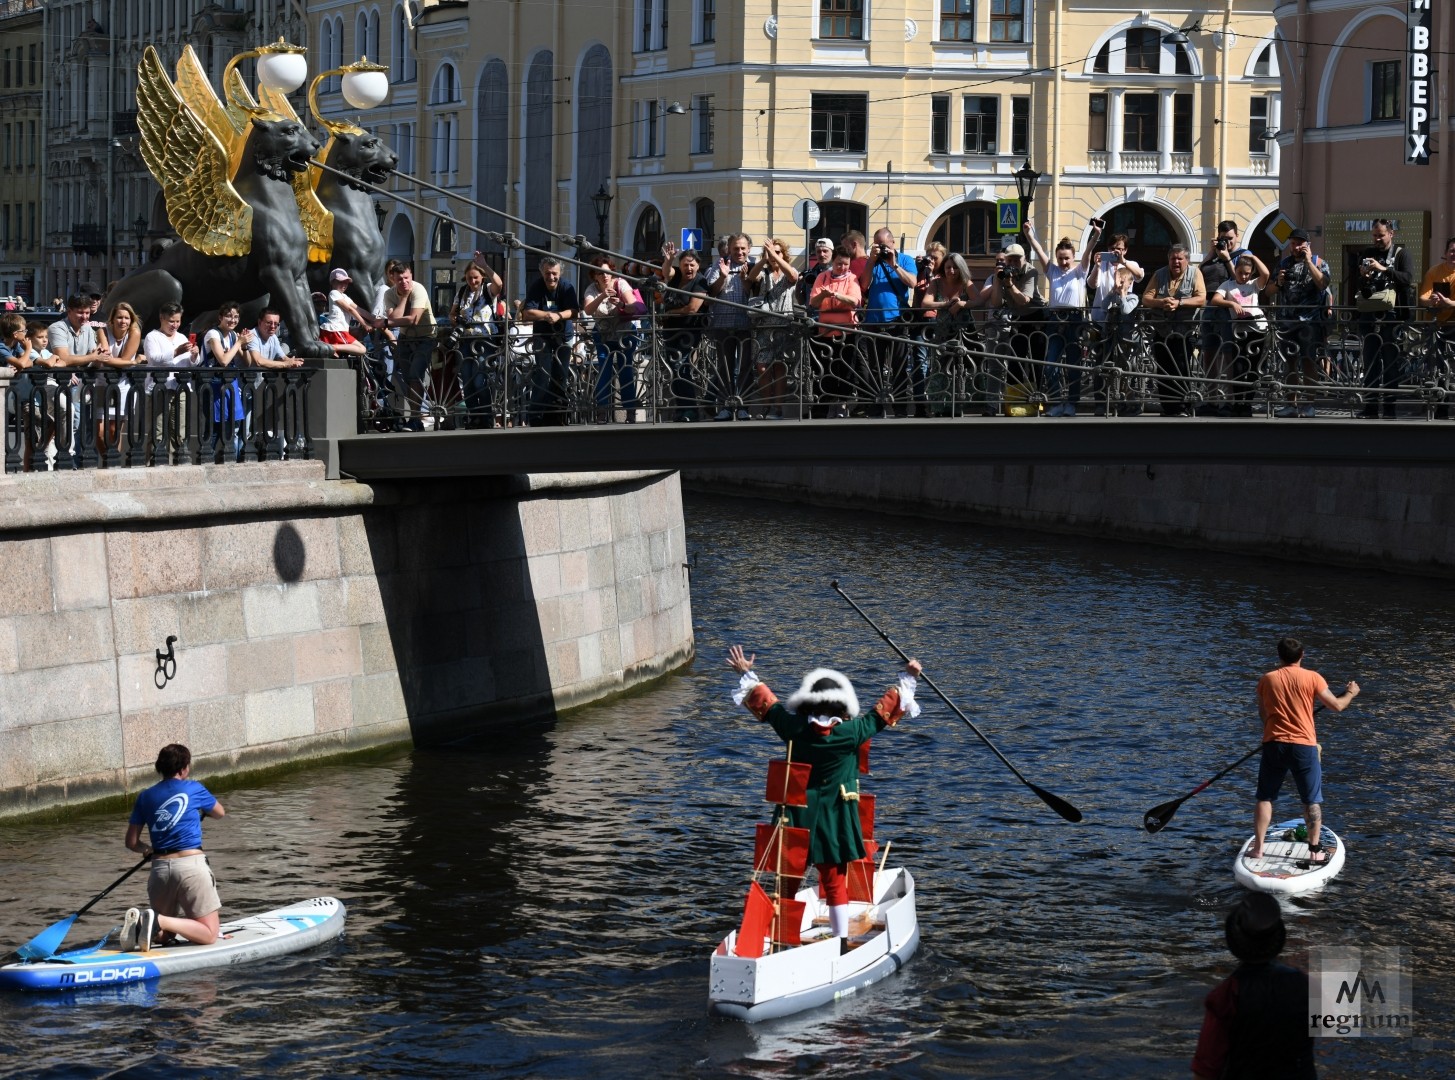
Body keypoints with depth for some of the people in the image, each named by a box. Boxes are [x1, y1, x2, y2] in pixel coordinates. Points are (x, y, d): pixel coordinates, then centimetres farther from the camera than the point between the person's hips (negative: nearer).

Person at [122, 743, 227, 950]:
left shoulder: (146, 797, 11)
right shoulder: (193, 789, 4)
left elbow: (132, 842, 11)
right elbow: (220, 812, 22)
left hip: (159, 867, 4)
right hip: (190, 863, -4)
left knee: (166, 932, 21)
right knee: (208, 935, -2)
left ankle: (138, 923, -12)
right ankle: (159, 921, -24)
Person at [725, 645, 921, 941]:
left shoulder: (794, 729, -10)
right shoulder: (852, 733, -13)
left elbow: (765, 703, 4)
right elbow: (886, 708, -2)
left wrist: (746, 674, 19)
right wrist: (908, 679, 11)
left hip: (797, 817, 1)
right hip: (835, 820, -1)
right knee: (835, 881, 9)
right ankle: (842, 937, 10)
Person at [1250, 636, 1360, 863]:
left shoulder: (1267, 680, 3)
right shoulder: (1312, 678, -5)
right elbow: (1337, 705, -1)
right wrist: (1350, 693, 20)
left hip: (1273, 744, 2)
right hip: (1303, 746, -2)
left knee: (1265, 798, 12)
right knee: (1312, 800, 9)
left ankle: (1257, 848, 10)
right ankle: (1315, 850, 7)